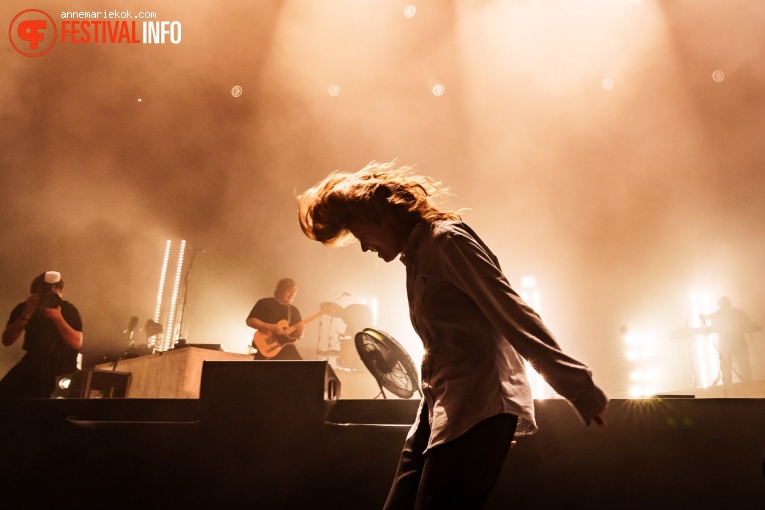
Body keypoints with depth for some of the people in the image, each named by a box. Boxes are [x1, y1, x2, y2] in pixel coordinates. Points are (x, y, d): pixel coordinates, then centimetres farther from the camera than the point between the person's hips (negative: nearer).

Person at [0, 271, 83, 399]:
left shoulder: (69, 310, -15)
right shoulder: (23, 308, -8)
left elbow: (77, 343, -23)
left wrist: (58, 318, -33)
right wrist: (25, 315, -29)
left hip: (62, 363, -3)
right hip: (33, 361, 3)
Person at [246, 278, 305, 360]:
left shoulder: (294, 311, 15)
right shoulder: (265, 303, 1)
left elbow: (298, 336, 16)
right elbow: (250, 321, -7)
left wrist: (299, 333, -9)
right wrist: (271, 327, -17)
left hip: (287, 349, 5)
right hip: (267, 349, -5)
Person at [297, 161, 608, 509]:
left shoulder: (445, 239, -10)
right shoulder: (417, 257, 18)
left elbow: (514, 315, -14)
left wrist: (580, 389, -14)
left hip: (479, 407, -9)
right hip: (440, 409, 9)